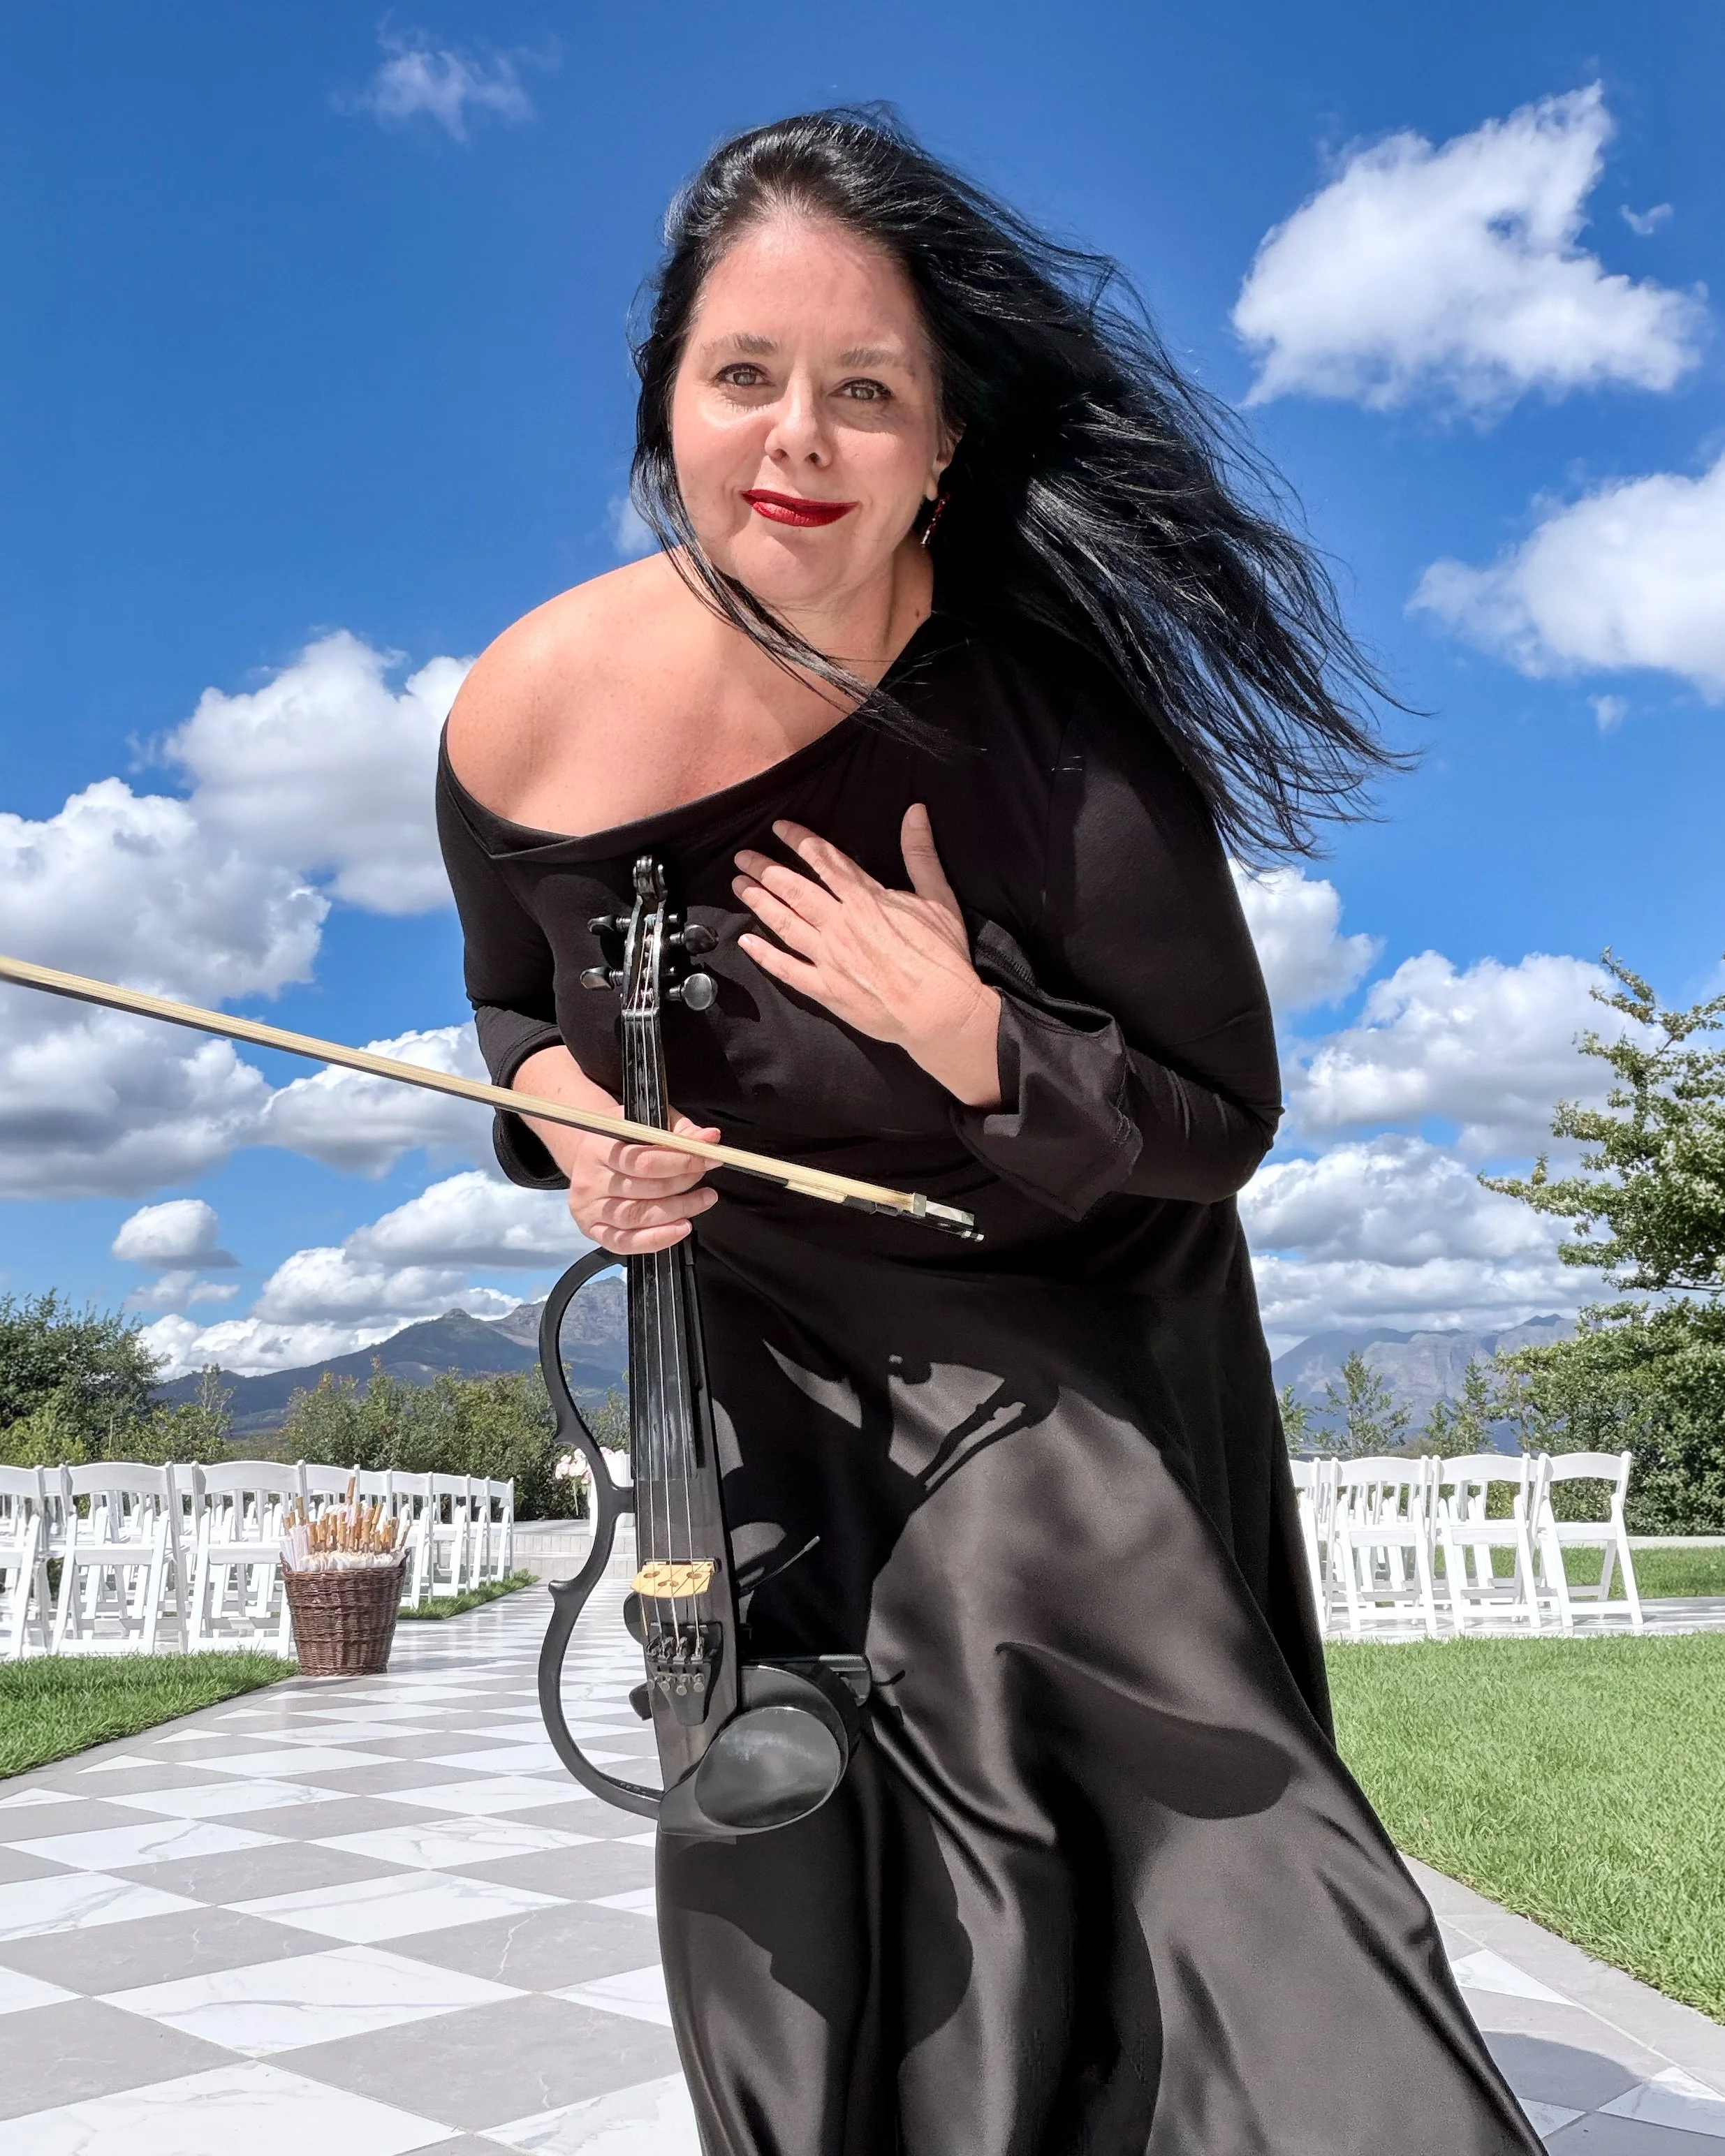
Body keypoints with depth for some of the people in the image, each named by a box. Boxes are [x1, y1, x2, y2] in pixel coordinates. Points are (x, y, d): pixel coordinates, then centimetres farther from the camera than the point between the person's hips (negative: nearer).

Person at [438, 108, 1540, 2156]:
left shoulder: (1060, 721, -25)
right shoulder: (529, 713, -16)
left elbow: (1222, 1121, -16)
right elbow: (518, 1007, 4)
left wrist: (968, 1034, -32)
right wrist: (569, 1120, -18)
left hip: (1062, 1353, -2)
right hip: (762, 1340, 3)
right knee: (791, 1868, 11)